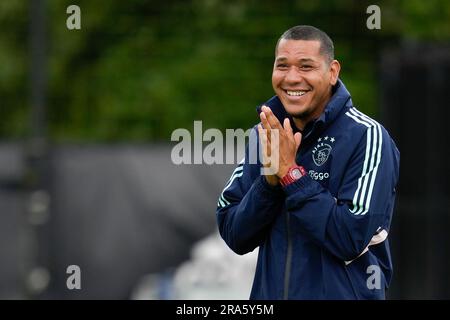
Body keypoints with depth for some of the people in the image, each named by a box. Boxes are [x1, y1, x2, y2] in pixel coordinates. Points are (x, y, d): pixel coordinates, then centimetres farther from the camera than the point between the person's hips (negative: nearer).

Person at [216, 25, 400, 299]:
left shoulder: (366, 137, -14)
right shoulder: (266, 134, 2)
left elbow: (352, 241, -22)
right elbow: (234, 237, -2)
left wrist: (291, 173, -22)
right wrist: (270, 180, -17)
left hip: (343, 292, -5)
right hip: (270, 292, 5)